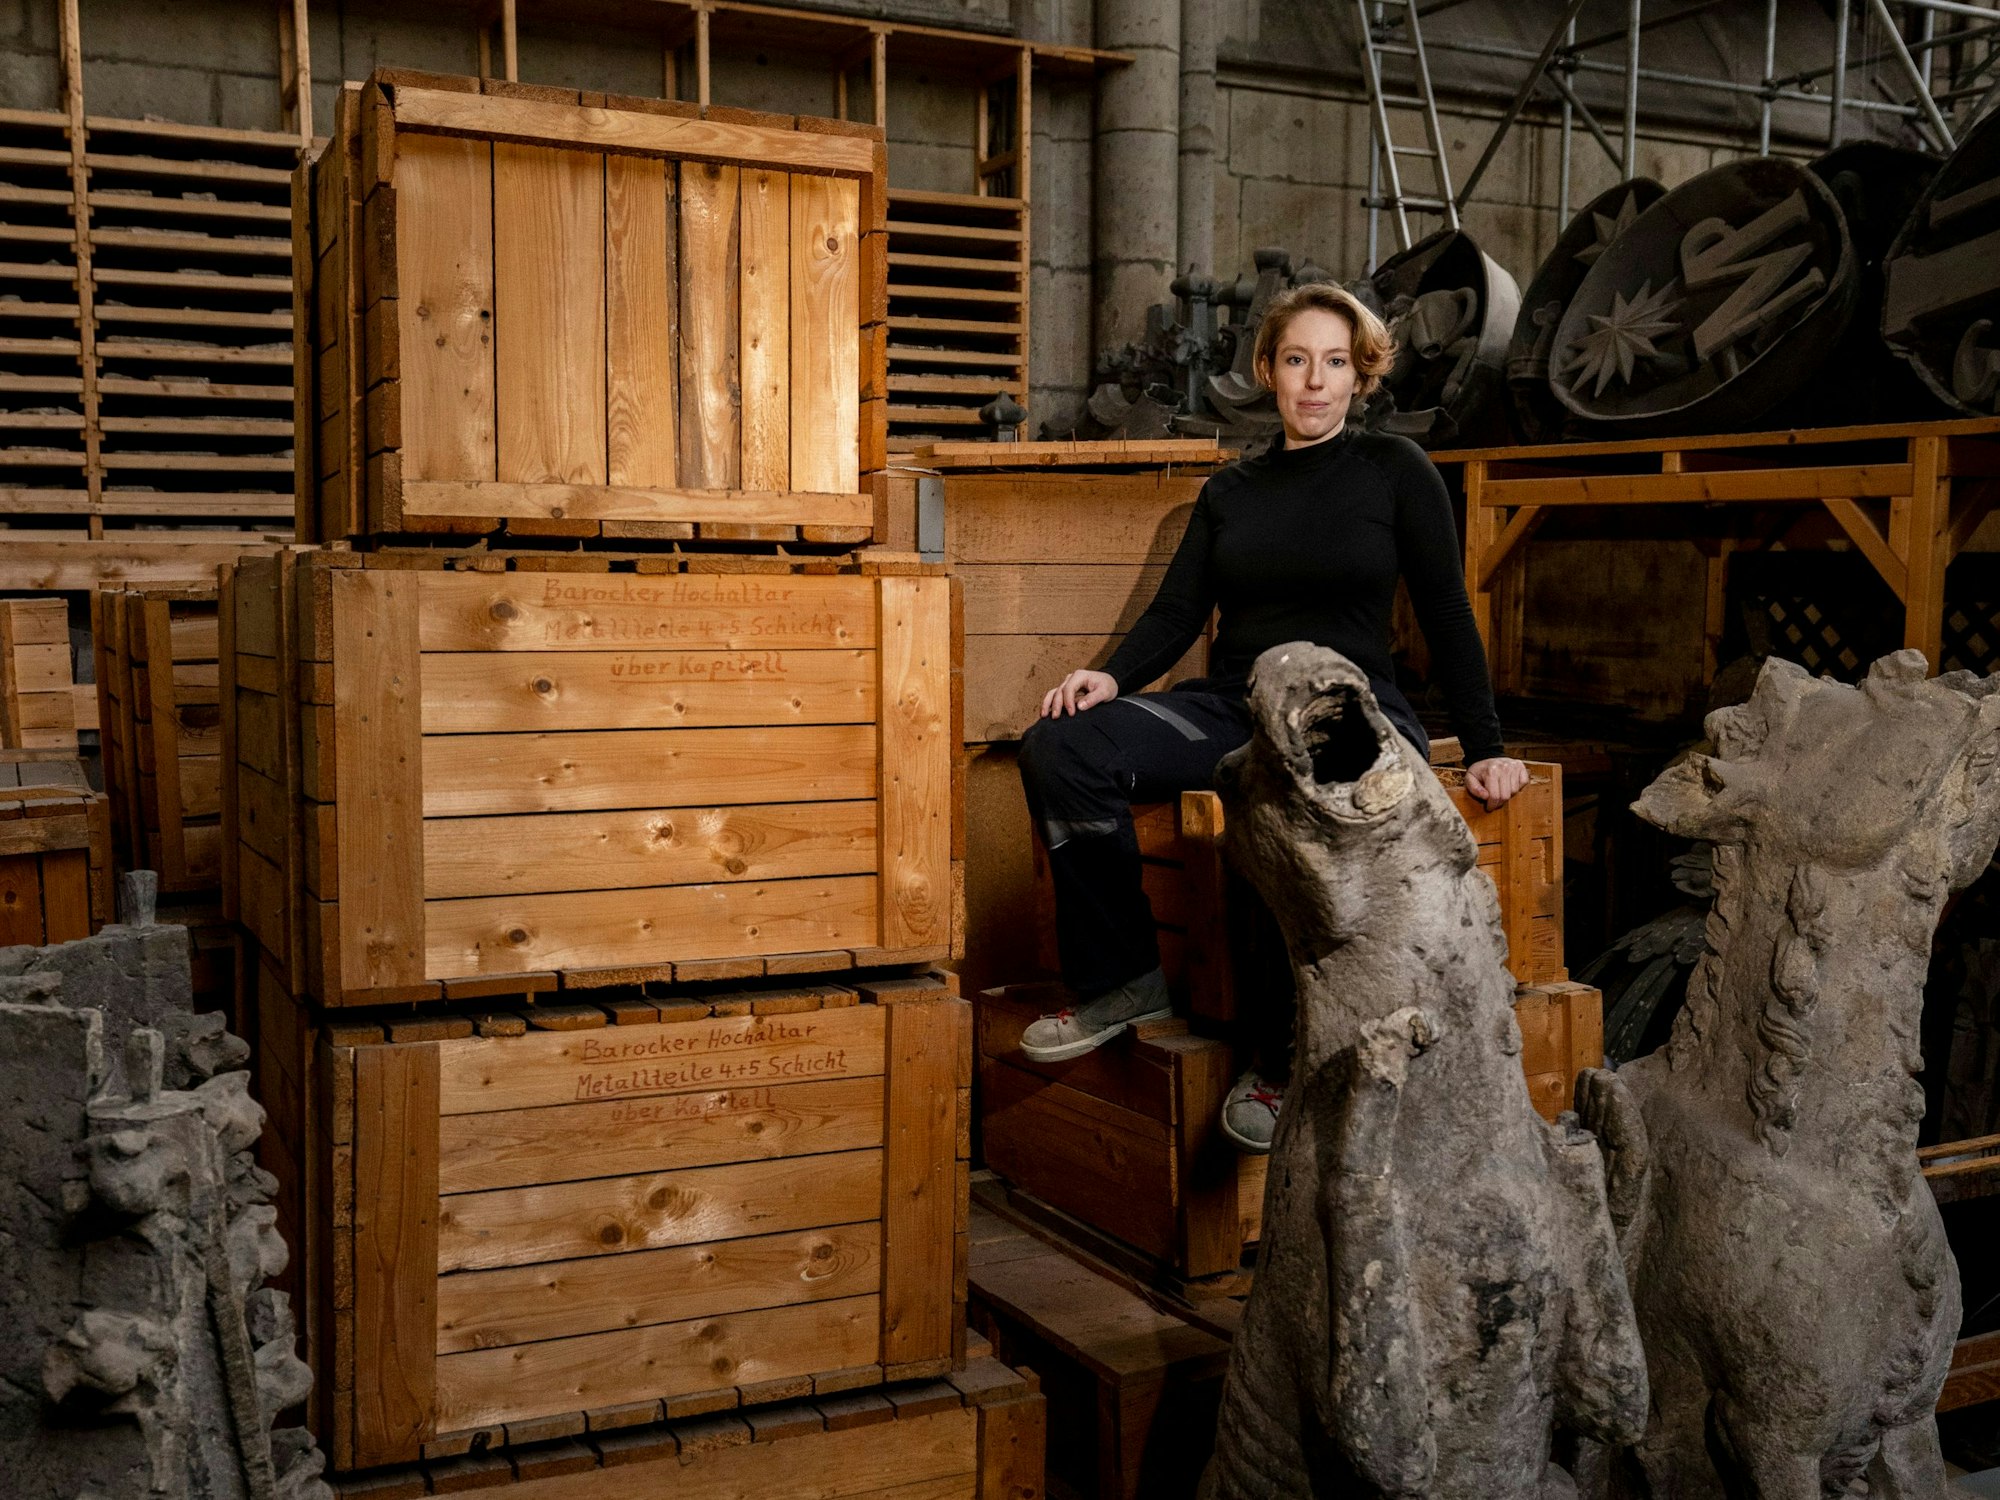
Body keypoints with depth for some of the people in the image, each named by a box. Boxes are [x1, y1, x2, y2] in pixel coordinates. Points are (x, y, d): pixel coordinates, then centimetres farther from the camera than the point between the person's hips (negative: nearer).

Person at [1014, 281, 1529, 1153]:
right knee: (1059, 746, -23)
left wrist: (1484, 748, 0)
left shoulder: (1393, 471, 9)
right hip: (1232, 707, 4)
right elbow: (1178, 613, 12)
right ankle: (1123, 980, -11)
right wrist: (1113, 676, -9)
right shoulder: (1231, 491, 20)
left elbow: (1445, 616, 6)